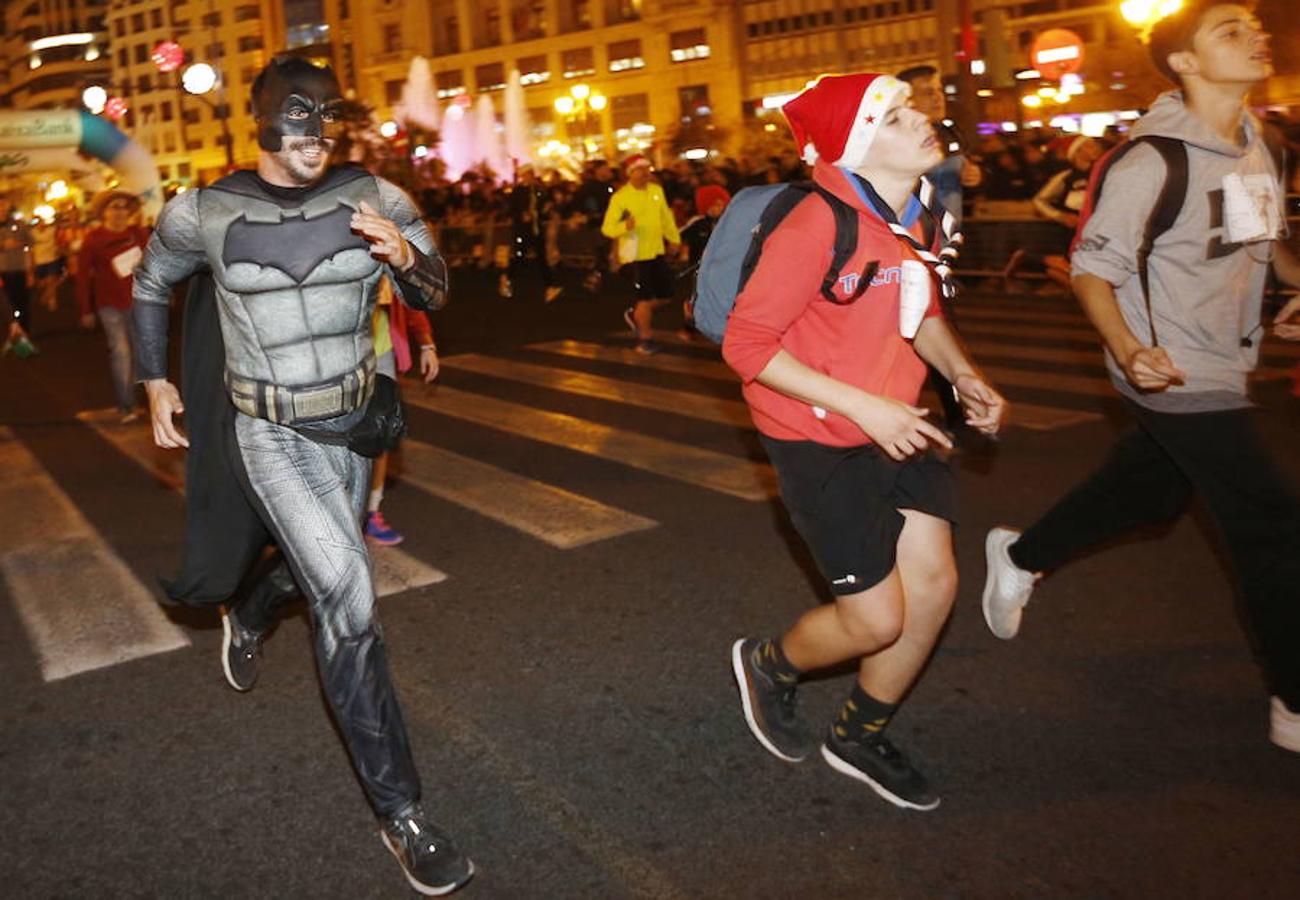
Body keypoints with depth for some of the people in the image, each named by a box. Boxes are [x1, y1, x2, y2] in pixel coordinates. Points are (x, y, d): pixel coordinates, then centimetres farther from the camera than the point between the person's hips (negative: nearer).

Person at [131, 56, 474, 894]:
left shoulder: (374, 198, -10)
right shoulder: (205, 213, -12)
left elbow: (433, 293, 0)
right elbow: (151, 284, 9)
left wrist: (407, 259, -22)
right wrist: (156, 383, 10)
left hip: (353, 421, 4)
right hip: (271, 434, -4)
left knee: (324, 570, 25)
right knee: (349, 599, -17)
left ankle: (249, 612, 64)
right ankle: (400, 809, -6)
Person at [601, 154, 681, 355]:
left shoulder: (657, 190, 5)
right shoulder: (620, 197, -12)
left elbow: (666, 216, 16)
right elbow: (607, 228, -15)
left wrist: (673, 239, 12)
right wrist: (625, 226, -33)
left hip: (657, 252, 6)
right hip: (636, 254, -6)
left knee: (665, 295, 10)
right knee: (645, 297, -1)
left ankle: (635, 314, 34)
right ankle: (645, 339, 17)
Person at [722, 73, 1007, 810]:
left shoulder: (922, 216, 2)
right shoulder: (819, 225, -23)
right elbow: (746, 343, -22)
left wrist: (963, 374, 0)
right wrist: (862, 407, -26)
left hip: (896, 423, 8)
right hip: (821, 439, -8)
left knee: (935, 585, 6)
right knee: (877, 619, -4)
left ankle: (860, 738, 30)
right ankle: (770, 665, 30)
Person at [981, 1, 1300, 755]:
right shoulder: (1156, 163, -20)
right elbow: (1092, 266, -18)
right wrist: (1125, 347, -35)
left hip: (1222, 368, 9)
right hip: (1178, 377, -8)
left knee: (1147, 493, 21)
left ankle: (1021, 557, 42)